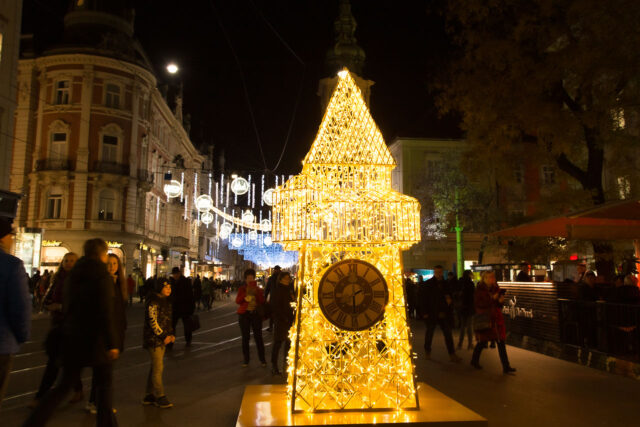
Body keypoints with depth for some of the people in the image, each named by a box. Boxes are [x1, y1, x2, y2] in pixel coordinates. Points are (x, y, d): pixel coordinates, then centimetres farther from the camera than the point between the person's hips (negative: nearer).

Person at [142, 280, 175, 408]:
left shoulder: (166, 301, 12)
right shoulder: (153, 302, -15)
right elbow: (152, 321, -19)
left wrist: (171, 334, 7)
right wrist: (164, 336, -16)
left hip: (163, 339, 8)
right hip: (153, 339, -8)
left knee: (155, 367, 12)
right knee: (158, 367, -5)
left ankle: (149, 395, 21)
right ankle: (160, 397, 3)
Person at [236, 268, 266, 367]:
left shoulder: (258, 289, 10)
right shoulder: (242, 289, 7)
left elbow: (262, 301, -4)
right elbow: (237, 301, -8)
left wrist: (256, 292, -14)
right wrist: (246, 293, -19)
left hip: (256, 314, 0)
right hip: (244, 314, 0)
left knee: (258, 336, -4)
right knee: (245, 337, 2)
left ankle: (262, 359, 4)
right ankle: (246, 359, 11)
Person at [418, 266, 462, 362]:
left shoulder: (445, 284, 7)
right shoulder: (427, 284, -7)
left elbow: (449, 295, 20)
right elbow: (423, 299, -7)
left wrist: (449, 299, -4)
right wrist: (424, 312, -13)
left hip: (444, 313, 3)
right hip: (431, 314, -3)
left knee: (448, 334, 0)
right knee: (429, 332, 11)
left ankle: (452, 354, 2)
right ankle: (427, 351, 29)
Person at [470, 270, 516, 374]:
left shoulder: (495, 288, 7)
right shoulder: (480, 290, -9)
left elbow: (499, 305, 15)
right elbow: (478, 304, -18)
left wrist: (501, 301, -9)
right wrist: (492, 298, -21)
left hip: (496, 318, 5)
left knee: (501, 342, 0)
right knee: (482, 342, 7)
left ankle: (506, 367, 3)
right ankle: (474, 361, 29)